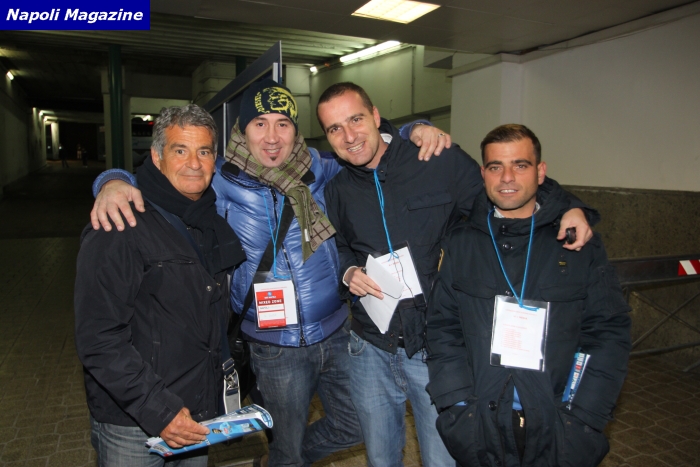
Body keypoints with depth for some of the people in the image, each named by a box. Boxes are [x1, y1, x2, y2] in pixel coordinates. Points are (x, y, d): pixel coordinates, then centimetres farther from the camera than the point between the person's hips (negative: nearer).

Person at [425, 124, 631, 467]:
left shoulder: (580, 244, -1)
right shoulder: (459, 245, 1)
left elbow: (608, 331, -3)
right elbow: (442, 328, -1)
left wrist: (580, 418, -10)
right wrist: (459, 406, -10)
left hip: (557, 430, 0)